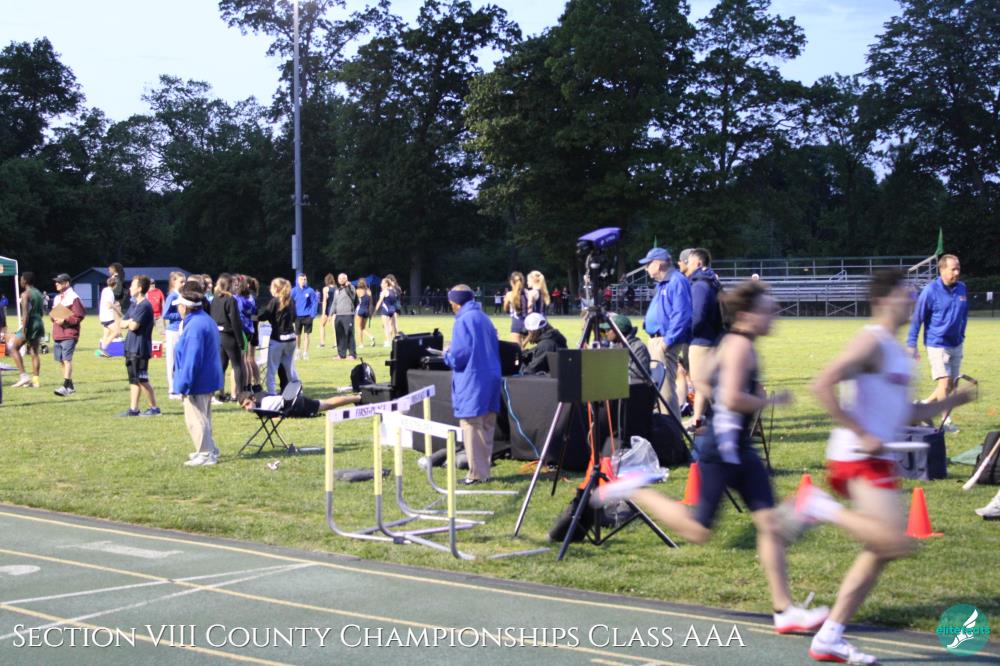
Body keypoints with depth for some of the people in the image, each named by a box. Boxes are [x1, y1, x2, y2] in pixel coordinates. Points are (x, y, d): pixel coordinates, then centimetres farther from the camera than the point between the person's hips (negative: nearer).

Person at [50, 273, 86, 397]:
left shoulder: (74, 298, -8)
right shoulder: (57, 298, 18)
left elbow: (79, 316, -12)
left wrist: (65, 320, -20)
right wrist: (52, 316, 3)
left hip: (69, 334, -9)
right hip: (57, 335, 9)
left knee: (67, 360, -13)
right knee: (62, 361, 10)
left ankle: (65, 386, -18)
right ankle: (70, 386, 18)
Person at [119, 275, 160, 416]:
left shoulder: (144, 306, -15)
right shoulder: (134, 305, 14)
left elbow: (133, 326, -21)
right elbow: (123, 324, 13)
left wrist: (129, 322, -1)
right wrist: (130, 322, -7)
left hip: (140, 349, -9)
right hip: (131, 347, 9)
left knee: (142, 379, -5)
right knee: (134, 379, 11)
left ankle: (154, 407, 2)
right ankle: (133, 409, 16)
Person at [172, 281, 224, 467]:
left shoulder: (195, 326, -23)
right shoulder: (206, 321, 11)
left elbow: (192, 360, -25)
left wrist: (183, 384, -20)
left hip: (198, 382, -11)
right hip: (208, 380, 11)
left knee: (196, 419, -3)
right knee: (202, 417, 21)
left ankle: (206, 454, 0)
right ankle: (208, 449, 31)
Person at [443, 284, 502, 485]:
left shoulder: (464, 321, -12)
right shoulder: (484, 318, 14)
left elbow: (459, 354, -19)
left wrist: (447, 355, 3)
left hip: (472, 380, -8)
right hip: (491, 378, 8)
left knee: (471, 427, -4)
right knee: (486, 427, 13)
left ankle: (477, 474, -4)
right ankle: (484, 471, 19)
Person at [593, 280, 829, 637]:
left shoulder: (735, 343, 15)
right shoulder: (740, 345, -15)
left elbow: (710, 384, 28)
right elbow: (732, 398, -26)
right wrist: (772, 401, -14)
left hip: (739, 449, 10)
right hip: (721, 447, -10)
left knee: (770, 522, 3)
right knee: (698, 530, -1)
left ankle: (785, 610, 5)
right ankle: (635, 490, 13)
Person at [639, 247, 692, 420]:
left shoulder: (677, 282, -13)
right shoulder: (663, 283, 19)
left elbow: (682, 314, -21)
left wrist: (668, 340, -23)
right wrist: (656, 340, 19)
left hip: (666, 342, -11)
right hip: (656, 340, 11)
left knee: (665, 387, -10)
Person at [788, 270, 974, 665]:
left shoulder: (896, 351, 20)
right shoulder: (872, 342, -11)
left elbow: (905, 414, 26)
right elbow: (823, 386, -22)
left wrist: (953, 400, 17)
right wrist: (862, 435, -22)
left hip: (875, 459, 10)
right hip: (859, 459, -10)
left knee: (880, 551, 10)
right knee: (898, 542, -21)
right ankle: (821, 508, -6)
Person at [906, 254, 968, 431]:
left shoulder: (962, 289, 2)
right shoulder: (930, 291, -13)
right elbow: (917, 318, -8)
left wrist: (961, 336, 17)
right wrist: (911, 345, -8)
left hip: (956, 345, 6)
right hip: (937, 345, -6)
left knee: (951, 385, 9)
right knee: (944, 384, -11)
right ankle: (946, 420, 2)